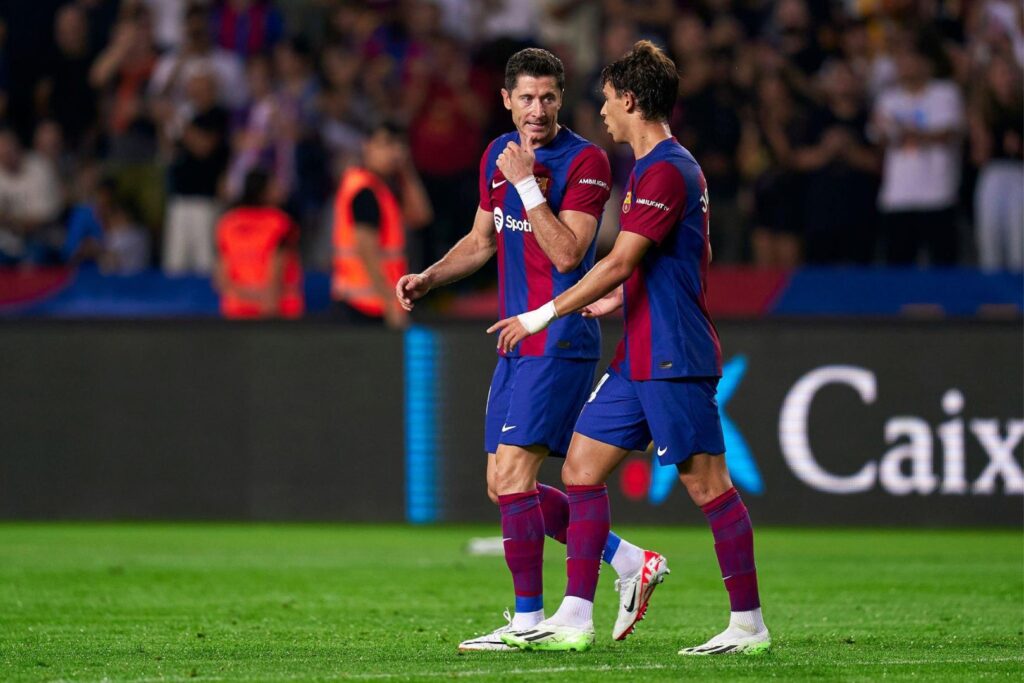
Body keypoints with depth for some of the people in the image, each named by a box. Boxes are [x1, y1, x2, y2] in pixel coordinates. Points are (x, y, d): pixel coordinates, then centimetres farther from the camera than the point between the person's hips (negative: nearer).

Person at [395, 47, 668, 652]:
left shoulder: (586, 161, -11)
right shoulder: (498, 156, 12)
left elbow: (566, 254, -20)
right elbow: (482, 240, 25)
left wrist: (529, 184, -20)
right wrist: (427, 278, 12)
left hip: (559, 341, -9)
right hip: (517, 341, 9)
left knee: (512, 475, -14)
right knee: (504, 485, 7)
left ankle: (528, 620, -7)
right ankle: (632, 564, 15)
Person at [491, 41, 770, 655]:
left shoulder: (666, 172, -15)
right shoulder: (657, 167, 17)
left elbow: (619, 264, -20)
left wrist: (543, 315, -16)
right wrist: (610, 303, 33)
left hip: (674, 359, -10)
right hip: (641, 357, 10)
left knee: (708, 484, -6)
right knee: (582, 466, 7)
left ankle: (749, 625, 0)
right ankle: (576, 619, 7)